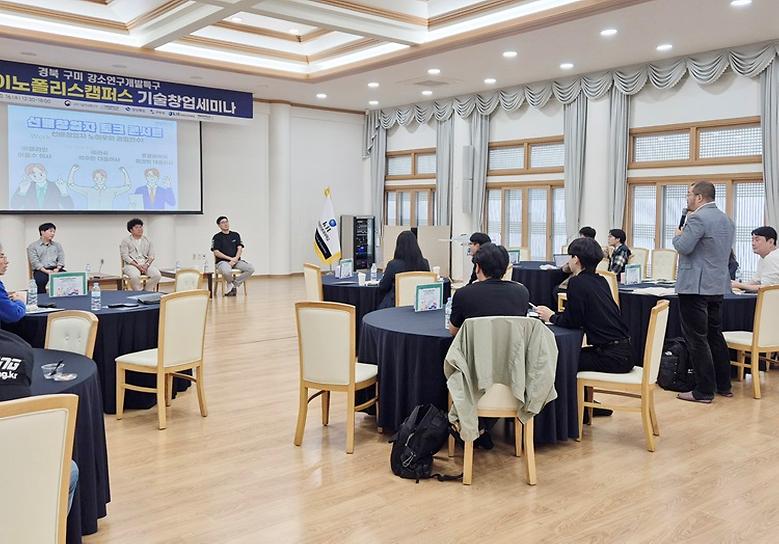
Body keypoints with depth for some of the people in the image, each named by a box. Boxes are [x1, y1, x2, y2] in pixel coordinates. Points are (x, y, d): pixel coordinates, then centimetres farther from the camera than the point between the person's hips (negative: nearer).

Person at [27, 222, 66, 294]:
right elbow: (35, 262, -3)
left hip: (55, 269, 3)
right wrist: (46, 271, -17)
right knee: (40, 280, -37)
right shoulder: (32, 246, 9)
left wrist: (57, 269, -9)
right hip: (41, 270, -2)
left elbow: (61, 259, 11)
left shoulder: (57, 245, 21)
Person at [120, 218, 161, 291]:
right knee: (135, 276, -38)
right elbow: (125, 256, -4)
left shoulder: (147, 241, 17)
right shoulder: (125, 241, 5)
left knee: (157, 275, -25)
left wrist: (147, 264, -10)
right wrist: (137, 265, -17)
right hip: (131, 264, -4)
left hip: (145, 264, 4)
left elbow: (152, 255, 11)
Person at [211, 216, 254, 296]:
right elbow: (216, 252, -4)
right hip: (222, 261, -4)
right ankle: (230, 283, -5)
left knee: (251, 269, -22)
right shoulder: (217, 237, 4)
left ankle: (235, 284, -9)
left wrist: (235, 259, -13)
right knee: (227, 271, -39)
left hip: (236, 261, 4)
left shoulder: (236, 235, 15)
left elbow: (240, 248, 5)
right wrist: (230, 258, -13)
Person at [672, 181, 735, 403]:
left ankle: (704, 391, -2)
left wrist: (678, 234, 1)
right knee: (715, 334, 18)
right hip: (718, 285, 9)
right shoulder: (727, 220, 15)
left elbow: (684, 247, -21)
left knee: (697, 338, -4)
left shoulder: (697, 218, -15)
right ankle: (724, 385, 25)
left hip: (695, 286, -9)